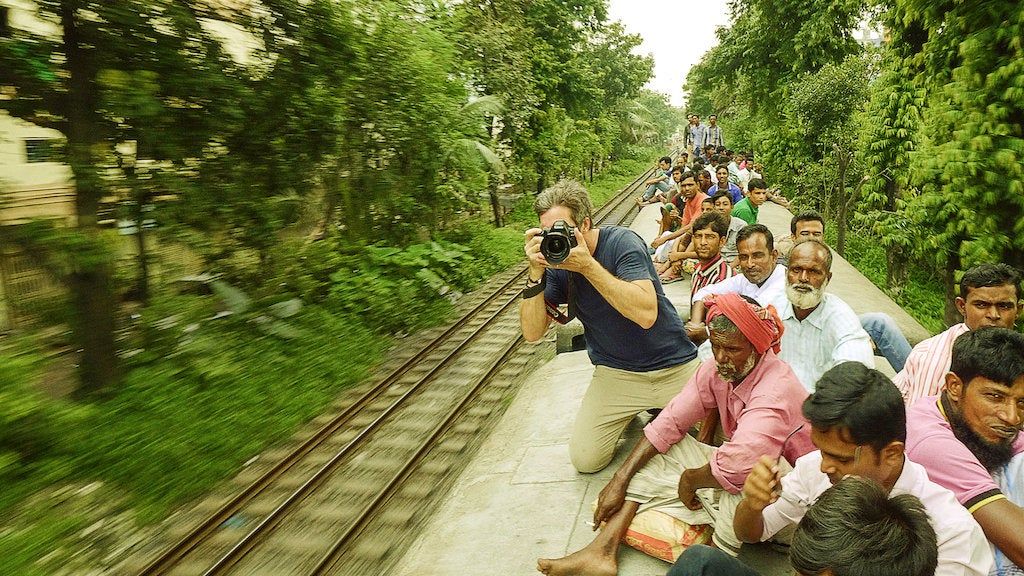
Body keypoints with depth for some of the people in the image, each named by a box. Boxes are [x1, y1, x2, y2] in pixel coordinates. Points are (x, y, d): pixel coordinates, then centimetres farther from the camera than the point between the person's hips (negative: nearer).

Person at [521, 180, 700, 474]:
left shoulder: (622, 242, -17)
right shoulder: (555, 261, -4)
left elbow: (646, 315, -30)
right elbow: (532, 333, -10)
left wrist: (587, 265, -33)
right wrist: (536, 272, -23)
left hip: (674, 367, -3)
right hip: (616, 372, 3)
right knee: (585, 459, -9)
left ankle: (659, 409, 18)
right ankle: (629, 413, 19)